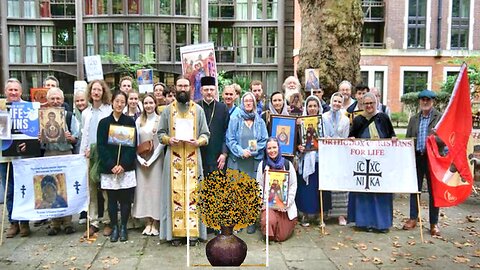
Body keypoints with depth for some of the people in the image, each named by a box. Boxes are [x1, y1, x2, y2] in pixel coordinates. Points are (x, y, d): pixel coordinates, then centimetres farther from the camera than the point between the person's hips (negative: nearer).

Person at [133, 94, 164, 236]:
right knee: (143, 189, 4)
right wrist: (140, 159, -6)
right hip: (141, 161, 4)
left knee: (155, 188, -1)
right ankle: (148, 222, 12)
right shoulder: (139, 121, 8)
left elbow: (162, 142, -6)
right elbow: (135, 142, 6)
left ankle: (155, 223, 8)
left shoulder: (160, 120, -3)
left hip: (156, 159, -3)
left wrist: (151, 160, -10)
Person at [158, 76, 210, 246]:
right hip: (174, 158, 0)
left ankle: (193, 232, 7)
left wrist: (198, 142, -14)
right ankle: (175, 232, 7)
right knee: (175, 192, 0)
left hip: (193, 158, 0)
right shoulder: (168, 110, 9)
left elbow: (206, 134, 6)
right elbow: (161, 133, 8)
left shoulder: (198, 110, 8)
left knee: (192, 192, 0)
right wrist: (169, 140, -12)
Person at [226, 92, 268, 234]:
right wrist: (241, 151, -15)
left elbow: (264, 141, 4)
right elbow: (230, 139, -1)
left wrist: (252, 151, -11)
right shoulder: (235, 120, 5)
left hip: (254, 162, 1)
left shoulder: (260, 121, 9)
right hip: (237, 162, -1)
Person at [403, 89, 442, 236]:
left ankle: (434, 223, 14)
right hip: (416, 157, 4)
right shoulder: (413, 119, 12)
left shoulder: (440, 117, -2)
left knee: (434, 191, 4)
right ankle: (413, 218, 21)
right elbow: (408, 138, 12)